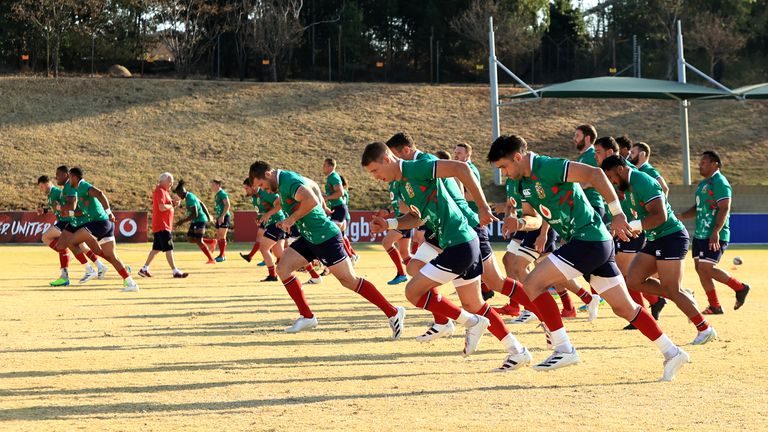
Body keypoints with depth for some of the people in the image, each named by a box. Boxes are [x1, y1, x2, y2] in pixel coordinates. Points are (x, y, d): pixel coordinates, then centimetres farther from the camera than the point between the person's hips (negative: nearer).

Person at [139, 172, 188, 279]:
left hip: (164, 225, 10)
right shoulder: (160, 191, -15)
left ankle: (144, 269, 18)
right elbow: (162, 207, -25)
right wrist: (172, 205, -9)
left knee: (156, 249, 14)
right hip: (162, 226, -10)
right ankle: (175, 271, -8)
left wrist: (173, 203, 4)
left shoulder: (164, 191, 18)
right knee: (169, 249, -8)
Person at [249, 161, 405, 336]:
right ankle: (307, 317, 5)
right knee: (283, 267, 0)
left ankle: (393, 313, -3)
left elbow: (311, 200, -36)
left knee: (350, 281, -8)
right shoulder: (281, 184, 11)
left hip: (325, 237, -10)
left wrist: (291, 219, -26)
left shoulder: (289, 181, -19)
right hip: (308, 237, 10)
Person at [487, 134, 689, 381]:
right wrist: (522, 222, -5)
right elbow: (535, 219, 19)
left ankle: (564, 349, -11)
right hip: (595, 243, 10)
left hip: (589, 239, -10)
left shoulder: (547, 167, -15)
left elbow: (595, 174, -22)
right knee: (624, 307, 12)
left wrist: (617, 213, -22)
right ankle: (672, 353, 17)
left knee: (532, 285, -13)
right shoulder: (524, 182, 13)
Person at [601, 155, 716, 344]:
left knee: (671, 289, -12)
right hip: (655, 240, 10)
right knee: (633, 280, 2)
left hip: (671, 236, -10)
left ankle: (705, 329, -2)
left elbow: (660, 216, -27)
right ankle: (685, 298, 9)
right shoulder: (628, 185, 12)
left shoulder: (643, 182, -19)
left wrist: (631, 226, -28)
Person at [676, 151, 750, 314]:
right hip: (700, 234, 10)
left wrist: (716, 232, -29)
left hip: (714, 236, -10)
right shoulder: (703, 183, 17)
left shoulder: (720, 183, -13)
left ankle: (740, 288, 3)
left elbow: (724, 209, -20)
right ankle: (715, 306, 14)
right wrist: (681, 216, 10)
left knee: (707, 268, -14)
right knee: (700, 268, 7)